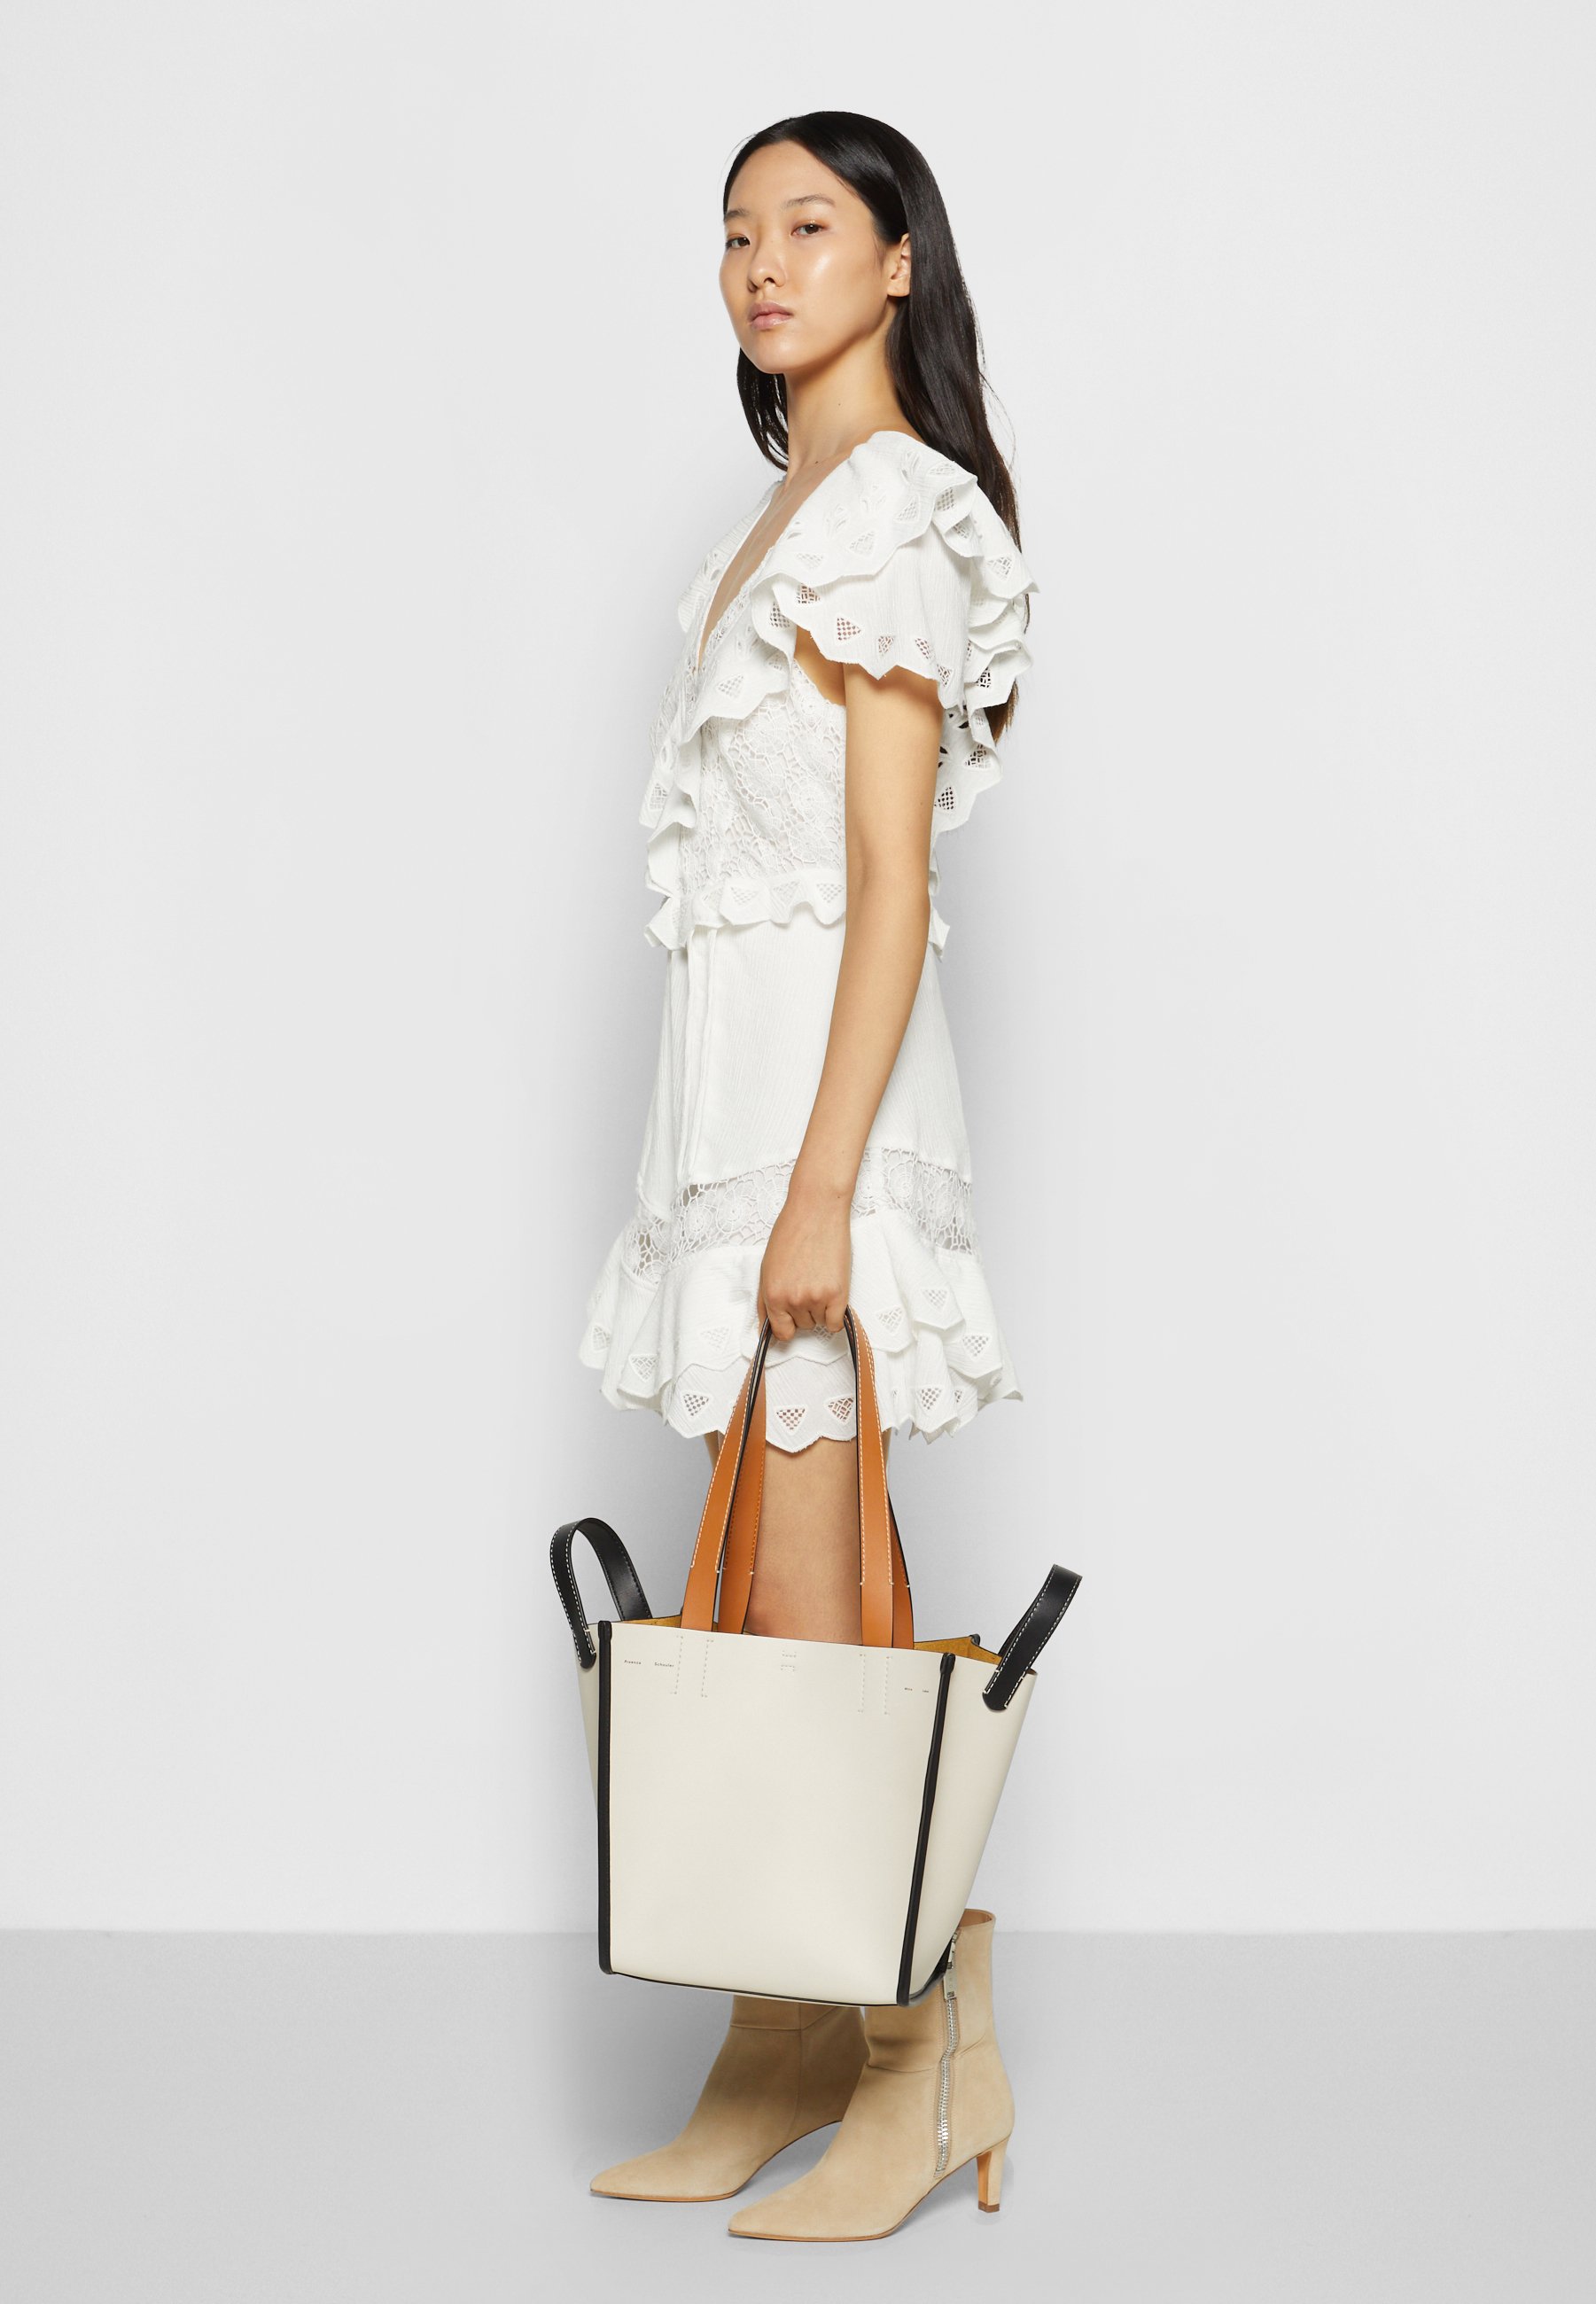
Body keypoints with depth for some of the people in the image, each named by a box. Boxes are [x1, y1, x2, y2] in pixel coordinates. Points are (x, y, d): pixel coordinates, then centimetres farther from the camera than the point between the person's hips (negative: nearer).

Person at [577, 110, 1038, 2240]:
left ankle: (934, 2052, 7)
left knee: (804, 1614, -6)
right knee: (764, 1606, 10)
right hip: (736, 1056, 9)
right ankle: (784, 2054, 18)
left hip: (825, 1064, -9)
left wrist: (821, 1182, -21)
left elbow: (894, 882, -16)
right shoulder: (799, 508, 19)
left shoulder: (892, 510, -9)